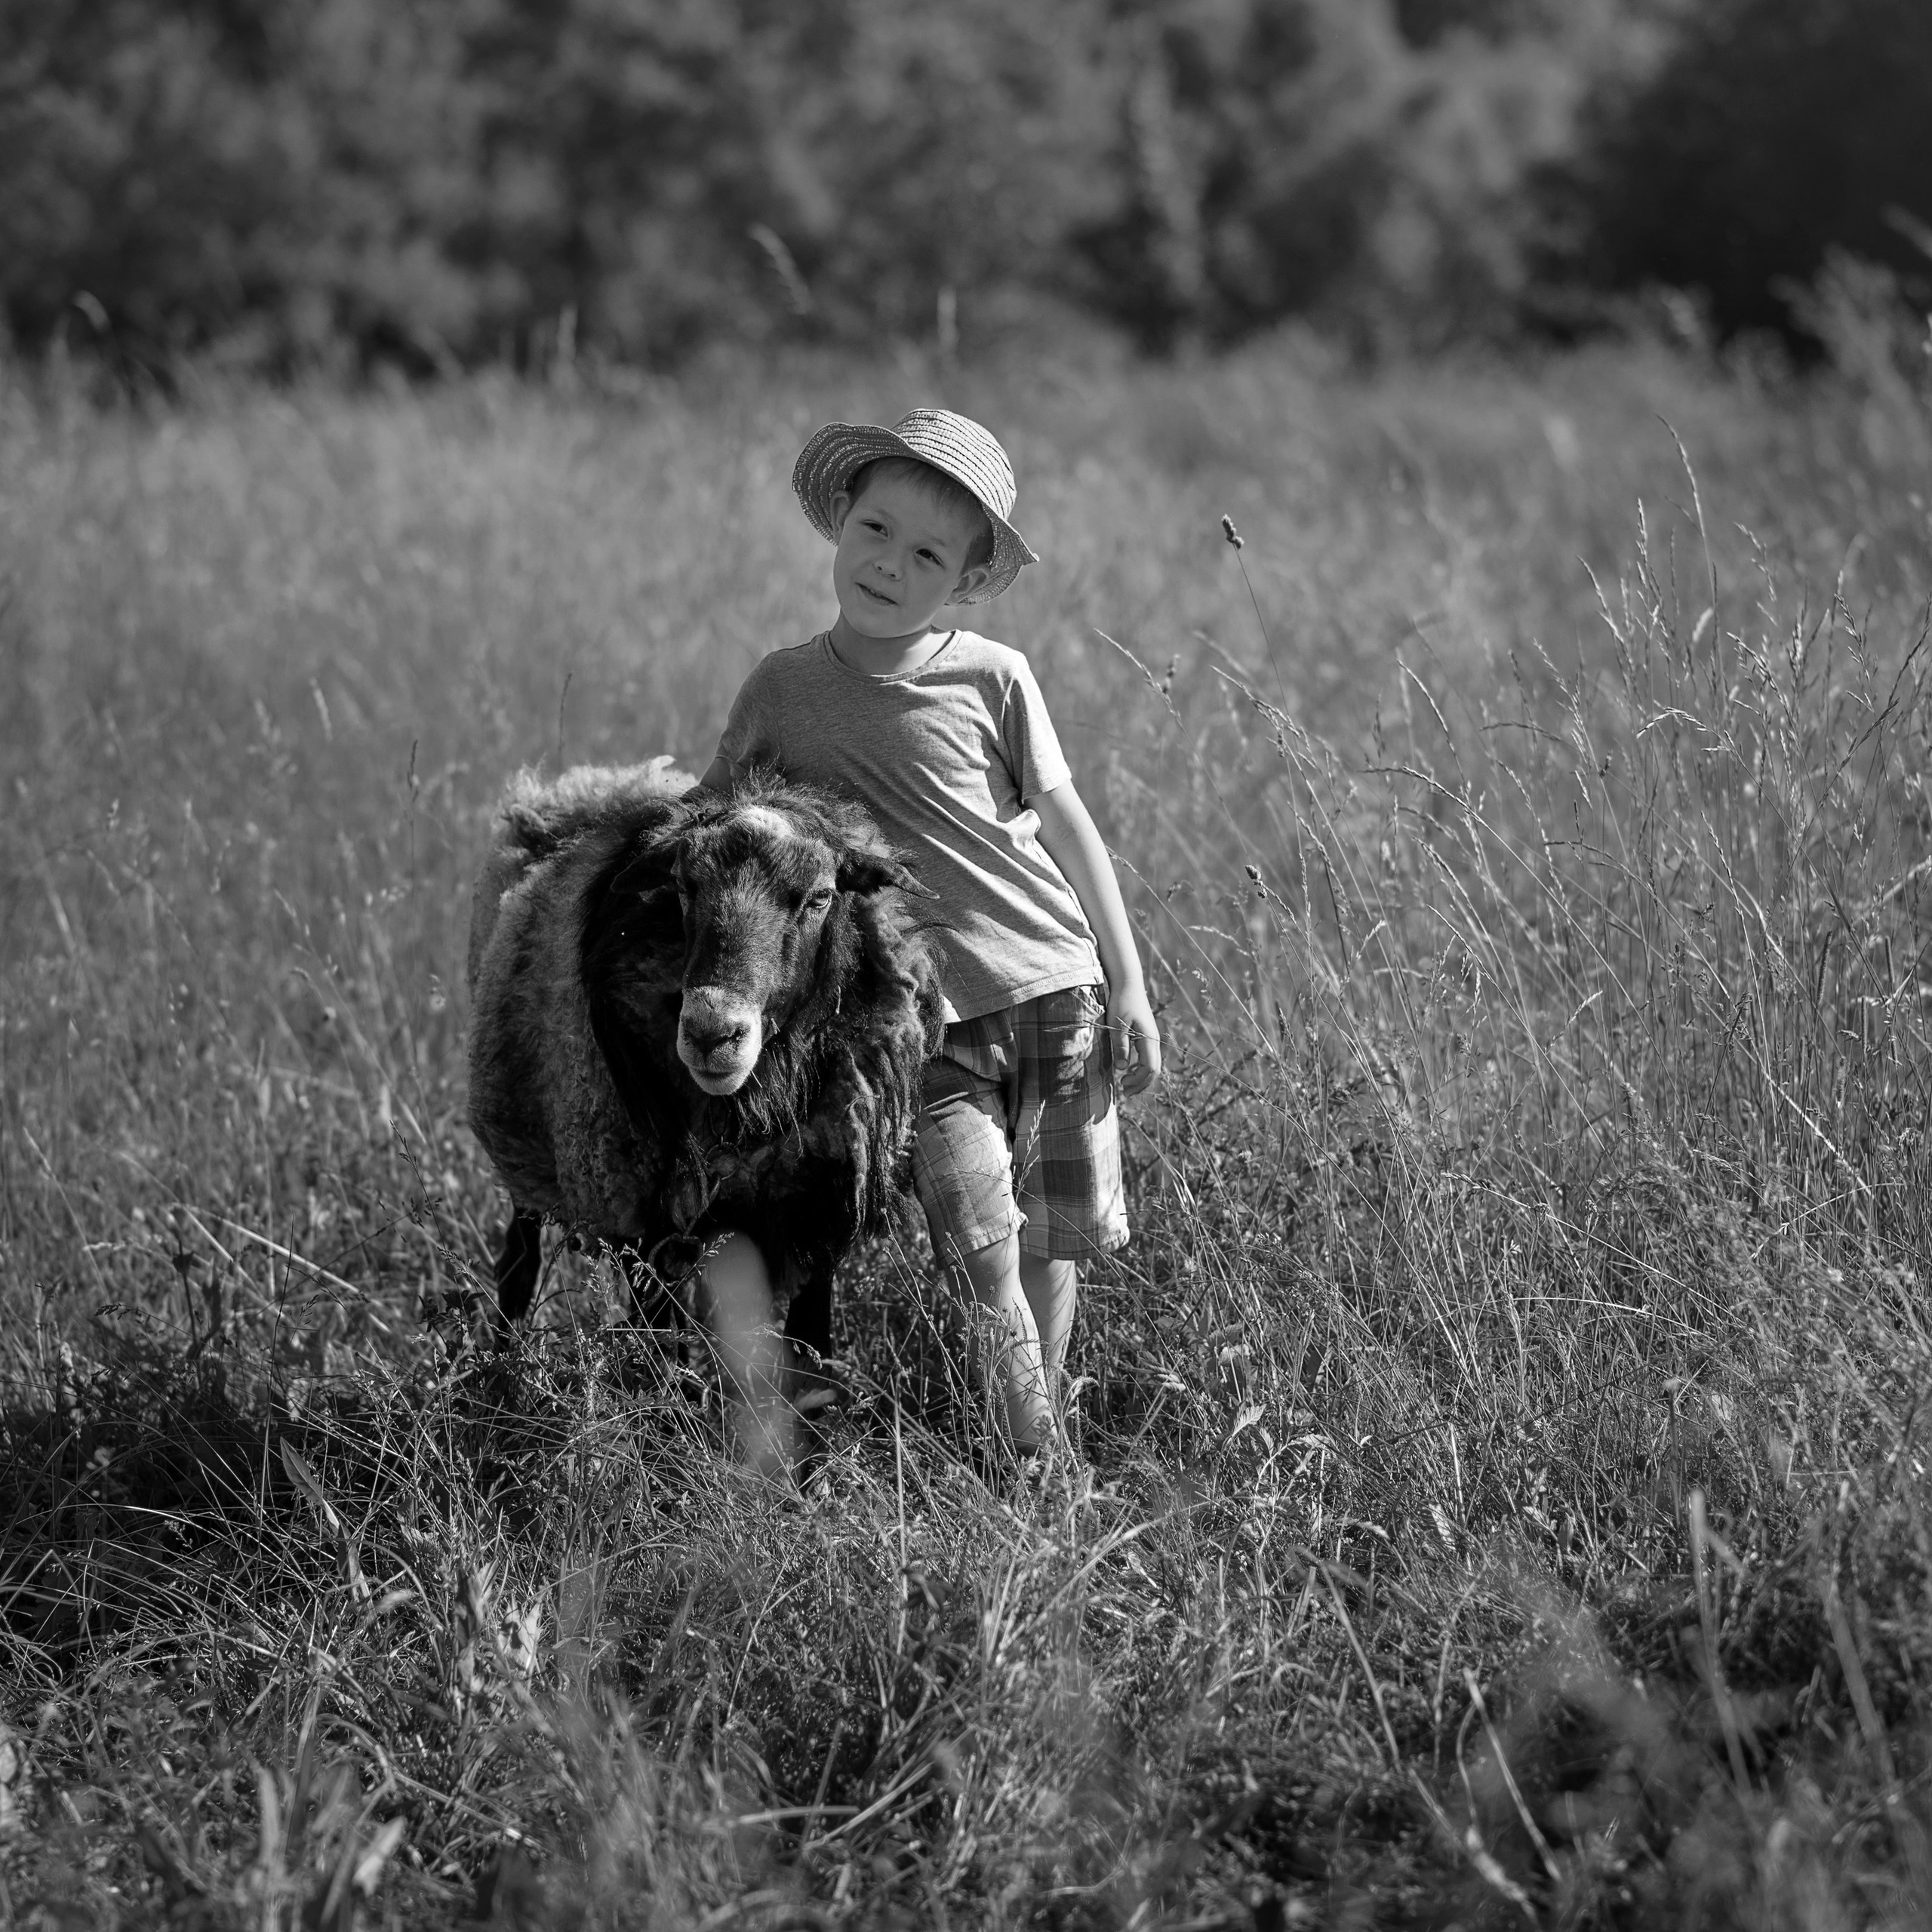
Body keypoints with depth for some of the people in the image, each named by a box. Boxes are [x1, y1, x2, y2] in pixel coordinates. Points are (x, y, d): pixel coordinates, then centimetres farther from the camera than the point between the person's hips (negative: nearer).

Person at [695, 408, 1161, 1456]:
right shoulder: (780, 691, 2)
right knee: (984, 1256, -11)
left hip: (1057, 989, 1)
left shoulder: (992, 679, 0)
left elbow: (1069, 828, 6)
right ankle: (1033, 1462, -4)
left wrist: (1129, 989, 6)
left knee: (1055, 1248, 5)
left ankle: (1044, 1433, 19)